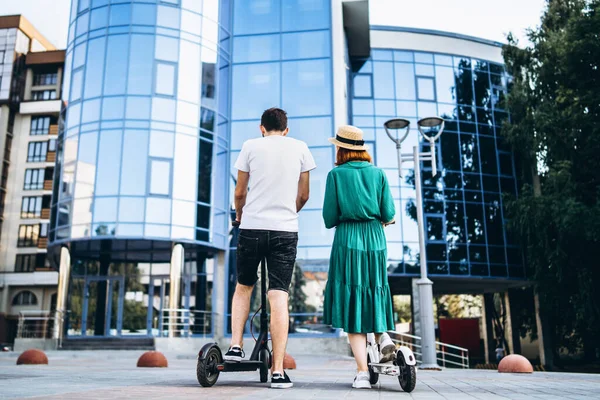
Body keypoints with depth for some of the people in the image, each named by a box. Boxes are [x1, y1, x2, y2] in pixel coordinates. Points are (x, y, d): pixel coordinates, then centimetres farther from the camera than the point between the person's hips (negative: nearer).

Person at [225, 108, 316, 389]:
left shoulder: (251, 146, 5)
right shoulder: (300, 148, 9)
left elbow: (240, 192, 9)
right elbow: (303, 195, 13)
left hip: (252, 227, 0)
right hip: (286, 229, 0)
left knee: (243, 286, 21)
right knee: (279, 297, -2)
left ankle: (235, 346, 14)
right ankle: (278, 371, -3)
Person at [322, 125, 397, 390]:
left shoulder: (336, 174, -2)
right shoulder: (378, 173, 6)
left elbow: (329, 217, -4)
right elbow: (389, 213, 1)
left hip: (346, 240, -3)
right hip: (375, 239, 3)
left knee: (351, 302, 0)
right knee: (373, 291, 23)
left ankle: (362, 373, -3)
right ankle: (383, 335, -2)